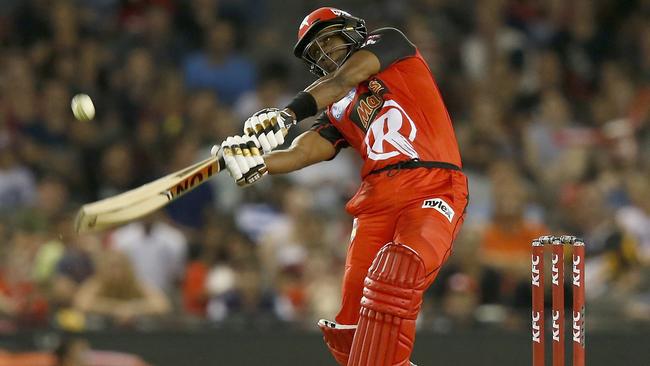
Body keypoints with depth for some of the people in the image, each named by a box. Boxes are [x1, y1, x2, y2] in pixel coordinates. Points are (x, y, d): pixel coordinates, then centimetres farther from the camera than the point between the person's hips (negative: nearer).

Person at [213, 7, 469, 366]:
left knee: (394, 277, -31)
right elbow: (302, 153, 3)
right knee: (349, 330, -4)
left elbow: (343, 81, -6)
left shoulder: (390, 43, 14)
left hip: (433, 188, -6)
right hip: (376, 199, 6)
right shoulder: (336, 113, 22)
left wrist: (290, 111, -19)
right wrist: (256, 163, -18)